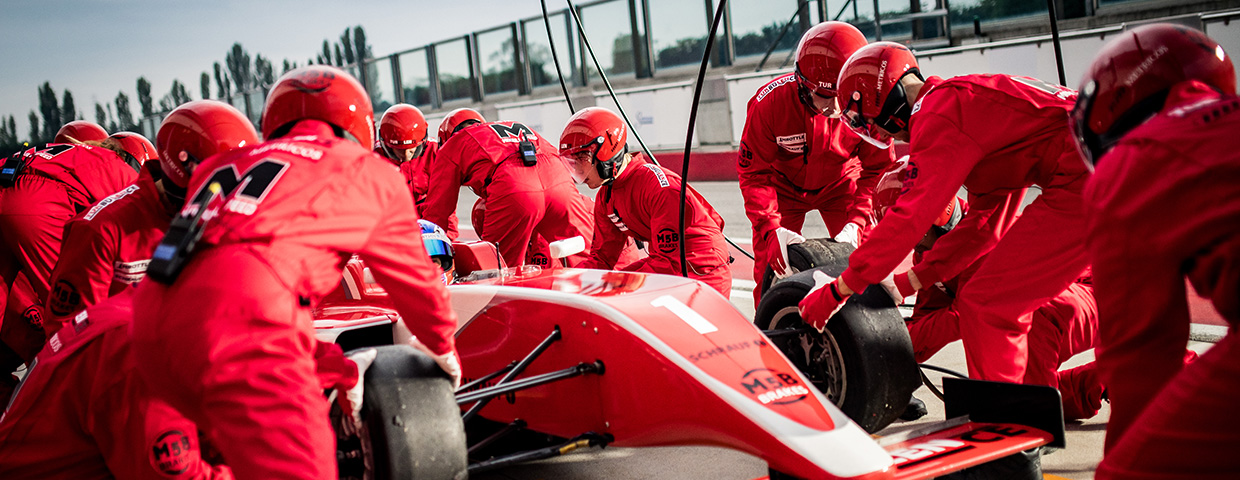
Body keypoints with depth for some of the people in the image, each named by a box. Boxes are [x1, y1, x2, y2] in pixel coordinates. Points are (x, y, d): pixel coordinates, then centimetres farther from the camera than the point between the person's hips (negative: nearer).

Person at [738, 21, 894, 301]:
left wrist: (856, 222, -30)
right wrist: (771, 229, -36)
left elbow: (877, 169, -17)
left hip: (840, 183, 1)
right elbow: (754, 173, -23)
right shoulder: (769, 103, -32)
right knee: (771, 264, -7)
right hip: (785, 186, -1)